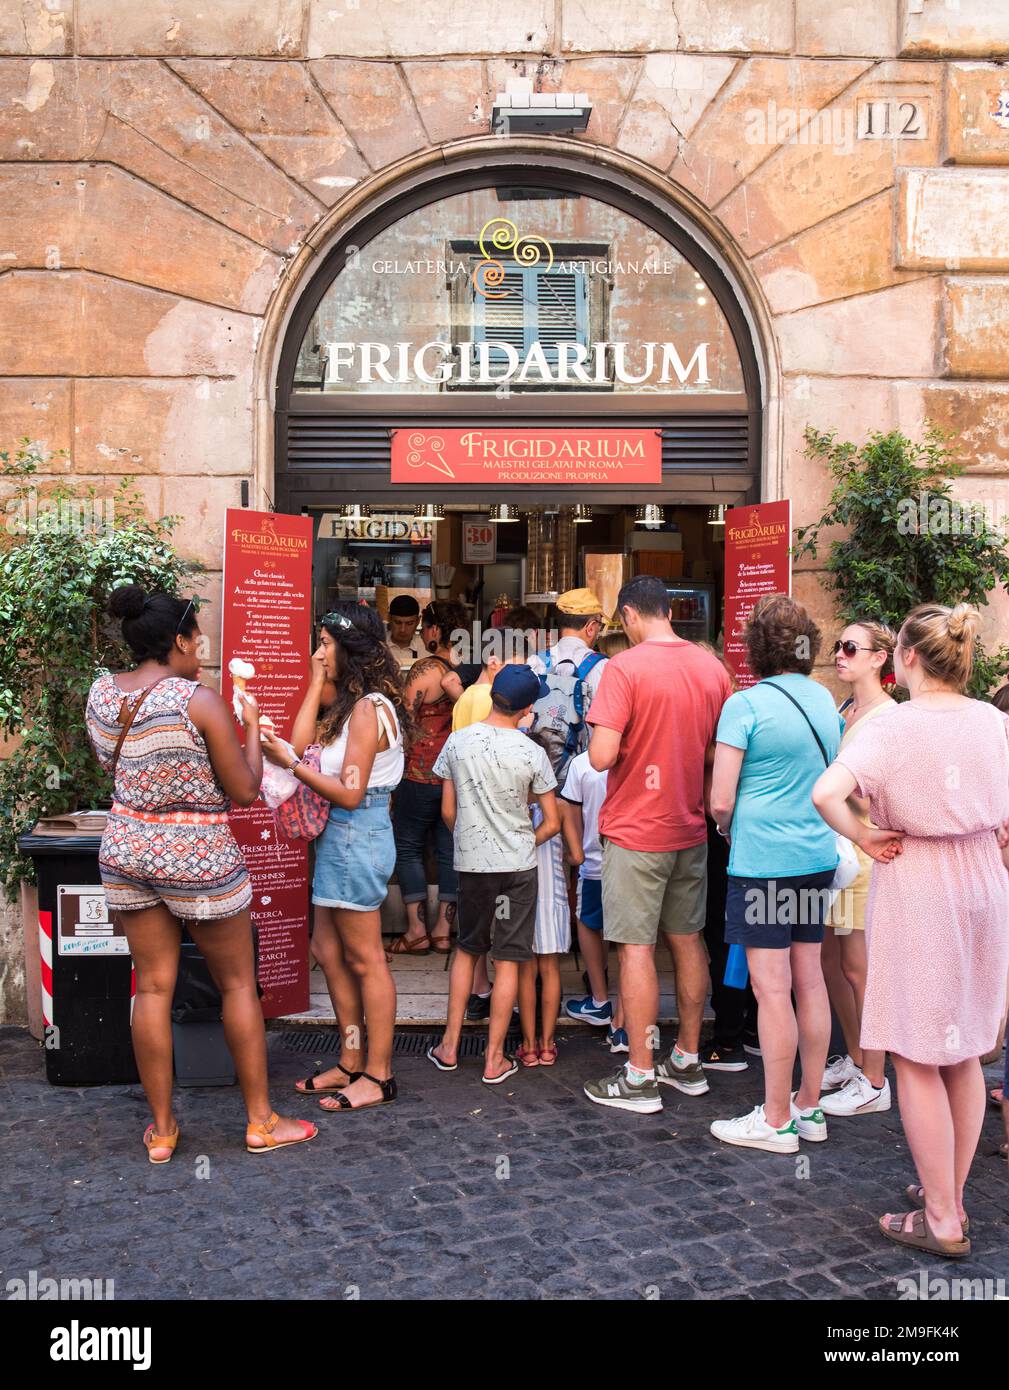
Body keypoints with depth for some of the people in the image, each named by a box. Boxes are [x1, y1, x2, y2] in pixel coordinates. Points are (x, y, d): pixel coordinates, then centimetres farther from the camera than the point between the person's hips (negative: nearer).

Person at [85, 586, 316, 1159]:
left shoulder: (102, 694, -1)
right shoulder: (202, 701, -19)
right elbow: (245, 791, -14)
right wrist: (252, 725, 0)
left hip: (126, 850, 6)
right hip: (198, 856, -5)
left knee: (153, 988, 12)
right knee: (239, 984, 10)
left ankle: (161, 1128, 21)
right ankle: (262, 1121, 21)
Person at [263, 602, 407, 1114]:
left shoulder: (369, 709, -18)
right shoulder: (351, 705, 13)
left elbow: (349, 793, -20)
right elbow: (302, 740, 4)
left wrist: (291, 763, -19)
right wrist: (317, 683, 5)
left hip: (357, 836, -10)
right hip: (342, 836, 10)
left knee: (365, 961, 0)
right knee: (329, 952, 16)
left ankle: (378, 1076, 12)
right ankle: (351, 1063, 27)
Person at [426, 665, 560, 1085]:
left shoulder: (457, 742, -5)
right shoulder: (532, 753, -10)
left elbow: (448, 811, 3)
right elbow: (551, 822, -5)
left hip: (470, 862, 2)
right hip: (517, 865, -2)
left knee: (466, 949, 19)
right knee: (507, 960, 6)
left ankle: (449, 1046, 22)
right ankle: (494, 1059, 12)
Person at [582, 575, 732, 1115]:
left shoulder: (625, 667, -16)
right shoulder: (711, 667, 3)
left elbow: (601, 756, -22)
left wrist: (615, 746, -1)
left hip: (636, 829, -6)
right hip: (690, 828, 6)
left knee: (636, 947, 1)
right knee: (688, 940, 16)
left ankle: (640, 1078, 8)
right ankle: (688, 1060, 28)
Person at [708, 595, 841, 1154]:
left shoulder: (746, 704, -12)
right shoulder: (824, 700, 8)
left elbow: (721, 801, -13)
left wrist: (728, 829, 7)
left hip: (763, 859, -7)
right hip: (817, 856, 7)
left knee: (772, 987, -1)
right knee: (809, 980, 13)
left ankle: (777, 1120, 9)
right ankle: (809, 1107, 24)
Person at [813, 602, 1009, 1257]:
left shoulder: (893, 726, -15)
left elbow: (827, 793, -29)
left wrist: (865, 837, -14)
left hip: (915, 890, -6)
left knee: (917, 1059, 6)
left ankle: (941, 1220, 15)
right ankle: (950, 1192, 32)